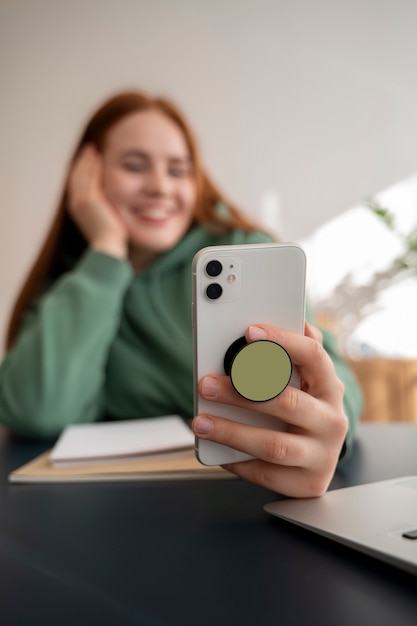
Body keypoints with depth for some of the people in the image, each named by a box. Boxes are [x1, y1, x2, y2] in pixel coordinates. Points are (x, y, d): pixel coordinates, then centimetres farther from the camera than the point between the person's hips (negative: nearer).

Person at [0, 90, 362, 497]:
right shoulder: (68, 286, 1)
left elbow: (324, 370, -13)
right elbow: (36, 412, -17)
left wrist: (324, 421, -38)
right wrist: (107, 248, -11)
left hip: (253, 493, 0)